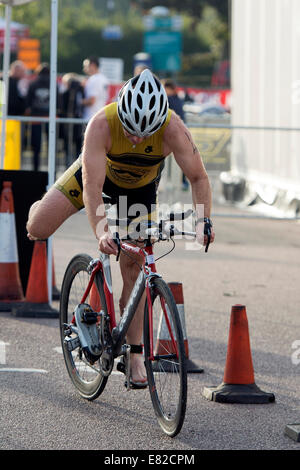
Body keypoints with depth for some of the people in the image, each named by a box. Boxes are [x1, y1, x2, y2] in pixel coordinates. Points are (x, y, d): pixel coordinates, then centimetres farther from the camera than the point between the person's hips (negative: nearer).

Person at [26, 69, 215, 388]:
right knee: (38, 230, -12)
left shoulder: (172, 129, -37)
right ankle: (39, 210, 28)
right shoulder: (102, 124, -40)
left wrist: (203, 222, -43)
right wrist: (101, 232, -56)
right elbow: (92, 186, -43)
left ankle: (134, 353, 8)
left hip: (140, 187, 1)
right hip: (99, 170, 0)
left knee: (134, 268, -3)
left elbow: (198, 178, -28)